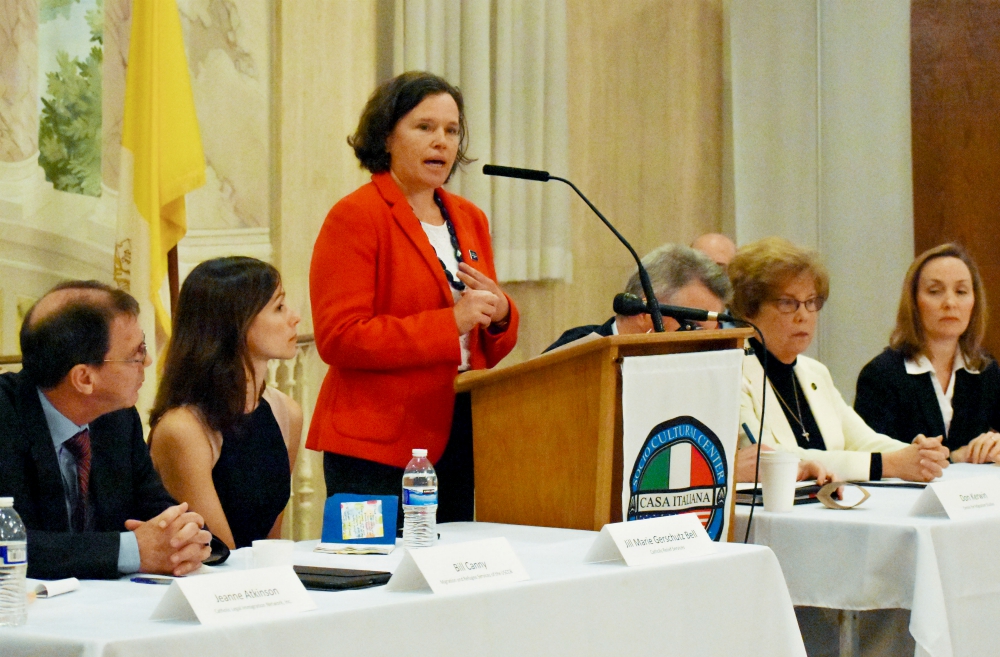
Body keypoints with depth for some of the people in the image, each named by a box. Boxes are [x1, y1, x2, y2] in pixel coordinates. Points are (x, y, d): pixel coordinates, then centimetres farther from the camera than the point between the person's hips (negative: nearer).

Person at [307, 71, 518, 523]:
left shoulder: (469, 219, 16)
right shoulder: (355, 217, -6)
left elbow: (494, 350, 22)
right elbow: (338, 338, -17)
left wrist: (499, 315, -2)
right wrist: (449, 323, -18)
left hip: (459, 435, 7)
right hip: (379, 445, -7)